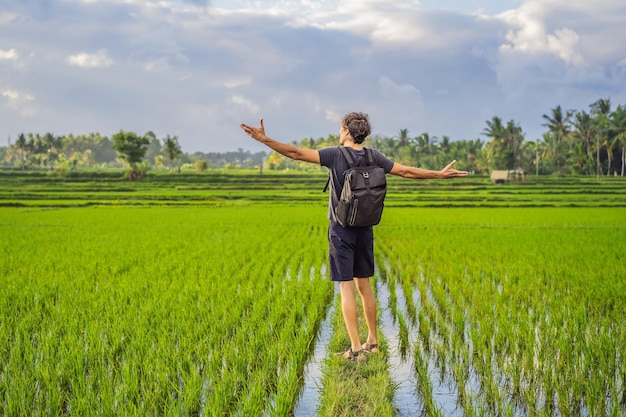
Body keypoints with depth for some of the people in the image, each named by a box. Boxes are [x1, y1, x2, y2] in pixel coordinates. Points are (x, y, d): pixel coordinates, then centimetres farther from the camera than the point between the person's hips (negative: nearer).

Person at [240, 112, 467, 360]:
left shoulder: (336, 155, -12)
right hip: (365, 230, 5)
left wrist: (265, 140, -17)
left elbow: (297, 153, -19)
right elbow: (407, 172, 7)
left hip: (341, 230, -5)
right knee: (364, 285, 15)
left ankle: (356, 349, -2)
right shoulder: (373, 158, 2)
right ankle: (373, 341, 23)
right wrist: (440, 174, 18)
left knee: (346, 288, -2)